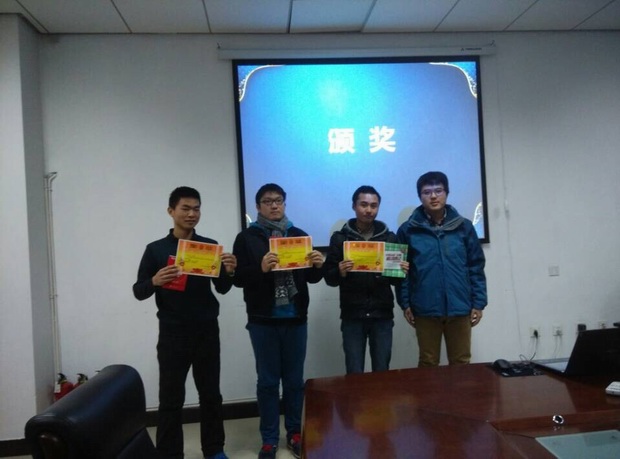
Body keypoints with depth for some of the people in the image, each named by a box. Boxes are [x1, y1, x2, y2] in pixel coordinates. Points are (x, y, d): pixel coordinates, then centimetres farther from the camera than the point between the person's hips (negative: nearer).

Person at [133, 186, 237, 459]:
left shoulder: (211, 246, 3)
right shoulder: (156, 249, 0)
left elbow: (222, 289, 5)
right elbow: (138, 292, 0)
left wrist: (229, 272, -17)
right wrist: (155, 281, -21)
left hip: (207, 331, 2)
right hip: (172, 334, -2)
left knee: (211, 394, 11)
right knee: (171, 398, 3)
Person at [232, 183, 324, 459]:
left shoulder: (299, 235, 9)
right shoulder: (246, 238, 1)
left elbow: (310, 277, 9)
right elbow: (238, 278, -7)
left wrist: (317, 266, -13)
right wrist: (260, 268, -25)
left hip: (296, 319, 2)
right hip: (263, 321, -2)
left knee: (294, 379, 12)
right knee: (268, 381, 7)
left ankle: (294, 433, 27)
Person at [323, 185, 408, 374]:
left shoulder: (389, 237, 7)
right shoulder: (340, 238, 2)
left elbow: (395, 279, 10)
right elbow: (329, 277, -1)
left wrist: (402, 272, -11)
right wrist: (340, 272, -21)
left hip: (382, 316, 2)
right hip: (352, 316, -1)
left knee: (382, 371, 10)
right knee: (354, 373, 4)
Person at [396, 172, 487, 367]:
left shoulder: (464, 227, 3)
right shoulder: (408, 230, -1)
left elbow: (476, 267, 5)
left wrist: (478, 302, 2)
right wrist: (405, 303, -1)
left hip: (460, 308, 1)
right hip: (425, 309, -1)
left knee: (461, 362, 13)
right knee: (428, 363, 12)